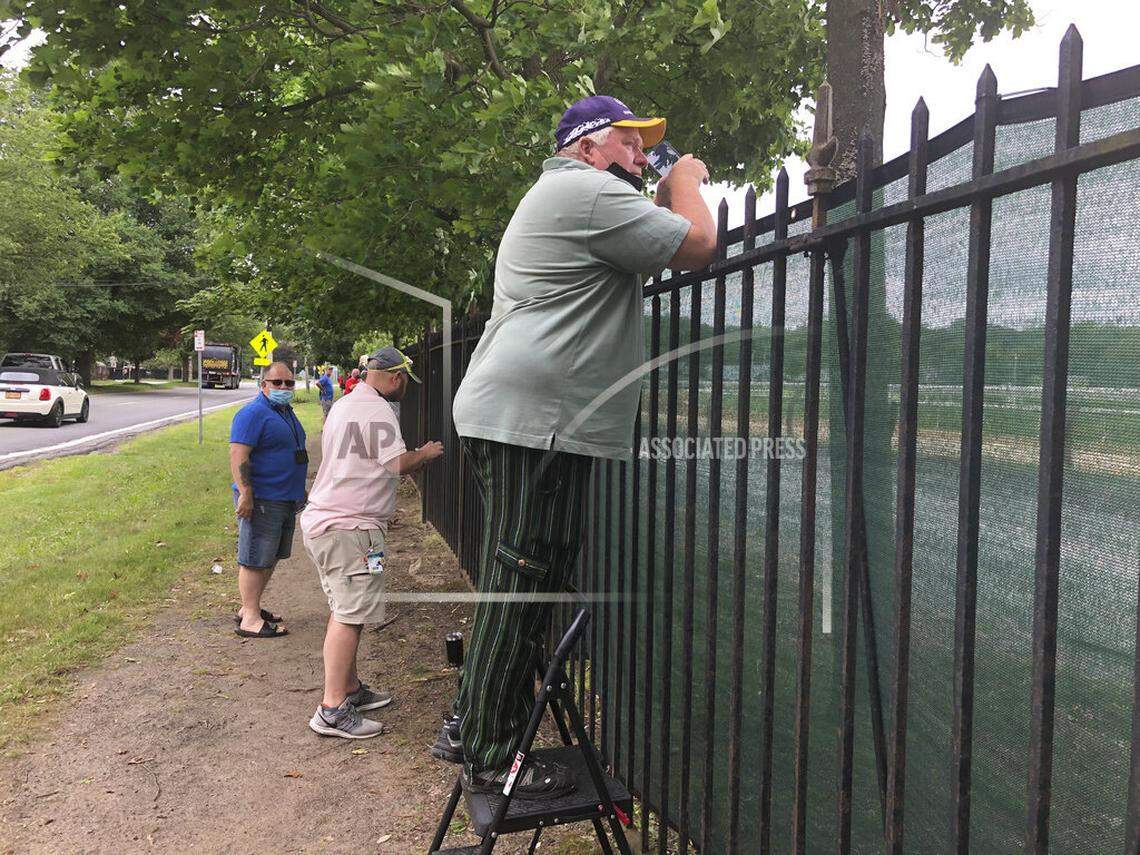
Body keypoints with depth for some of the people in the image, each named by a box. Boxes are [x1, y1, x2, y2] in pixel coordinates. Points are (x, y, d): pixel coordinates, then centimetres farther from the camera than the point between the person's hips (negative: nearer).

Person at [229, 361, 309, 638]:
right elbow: (238, 455, -21)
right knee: (255, 560, -4)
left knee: (270, 558, 16)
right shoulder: (254, 413, -14)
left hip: (286, 499, 10)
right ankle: (250, 620, 1)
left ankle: (250, 607, 28)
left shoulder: (286, 412, 16)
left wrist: (299, 493, 27)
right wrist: (246, 494, -27)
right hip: (261, 501, -10)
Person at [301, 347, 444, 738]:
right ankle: (332, 709, -9)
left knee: (342, 612, 17)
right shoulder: (376, 409, -12)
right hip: (349, 528, -11)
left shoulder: (344, 405, 21)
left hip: (320, 521, 11)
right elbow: (397, 463, -20)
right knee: (350, 615, -10)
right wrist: (425, 454, 0)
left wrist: (413, 460, 27)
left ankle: (350, 689, 27)